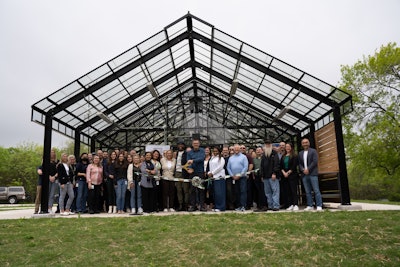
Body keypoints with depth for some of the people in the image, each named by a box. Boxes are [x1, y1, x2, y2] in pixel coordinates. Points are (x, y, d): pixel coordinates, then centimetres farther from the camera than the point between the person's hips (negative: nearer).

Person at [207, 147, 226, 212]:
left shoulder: (221, 159, 1)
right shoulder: (211, 159, 20)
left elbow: (219, 167, -9)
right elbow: (210, 167, 19)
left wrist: (212, 173, -10)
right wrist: (209, 173, 0)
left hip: (219, 177, -6)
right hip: (212, 177, 6)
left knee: (219, 192, -8)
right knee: (214, 192, 6)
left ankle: (220, 207, -3)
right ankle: (216, 206, 12)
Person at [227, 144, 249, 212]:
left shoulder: (243, 157, 1)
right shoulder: (231, 158, 13)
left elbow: (246, 167, -7)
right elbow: (228, 167, 10)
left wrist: (239, 175, -12)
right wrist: (232, 175, -3)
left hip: (242, 177, -4)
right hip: (234, 178, 4)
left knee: (243, 191, -9)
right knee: (237, 192, 7)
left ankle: (243, 206, -9)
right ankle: (238, 206, 13)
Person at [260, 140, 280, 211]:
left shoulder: (274, 153, 1)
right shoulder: (264, 155, 19)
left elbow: (276, 164, -8)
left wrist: (274, 173, -17)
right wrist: (262, 175, 15)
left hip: (273, 176, -6)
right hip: (265, 177, 6)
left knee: (275, 191, -8)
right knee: (267, 192, 7)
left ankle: (276, 206, -7)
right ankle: (270, 206, 13)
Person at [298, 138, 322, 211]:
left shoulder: (313, 151, 4)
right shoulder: (300, 153, 17)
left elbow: (315, 162, -6)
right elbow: (299, 164, 12)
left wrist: (308, 169, -12)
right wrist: (303, 170, -6)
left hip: (312, 173, -4)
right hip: (304, 174, 4)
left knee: (316, 190, -6)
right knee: (307, 192, 5)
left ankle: (319, 206, -3)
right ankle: (309, 206, 9)